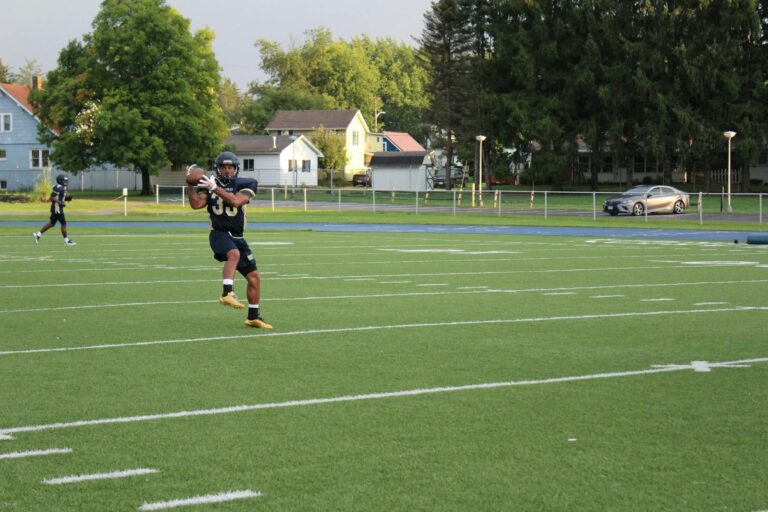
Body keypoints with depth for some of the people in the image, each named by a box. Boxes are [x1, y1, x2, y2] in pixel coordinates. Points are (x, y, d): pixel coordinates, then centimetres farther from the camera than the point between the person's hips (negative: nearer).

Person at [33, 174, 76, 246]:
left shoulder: (63, 188, 13)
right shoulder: (58, 188, -17)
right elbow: (52, 198, -20)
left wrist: (68, 197, 9)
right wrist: (60, 202, -25)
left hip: (58, 208, 10)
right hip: (57, 208, -10)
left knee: (51, 224, 14)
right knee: (63, 223, -4)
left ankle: (37, 235, 17)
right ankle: (66, 241, 4)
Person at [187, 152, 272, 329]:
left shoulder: (245, 184, -1)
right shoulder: (210, 184, 3)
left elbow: (236, 201, -19)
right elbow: (196, 204, -7)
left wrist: (216, 189, -22)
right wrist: (190, 184, -17)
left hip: (237, 237, 3)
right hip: (219, 233, -3)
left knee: (254, 277, 8)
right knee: (234, 253, -38)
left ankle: (254, 317, 22)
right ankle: (227, 293, -48)